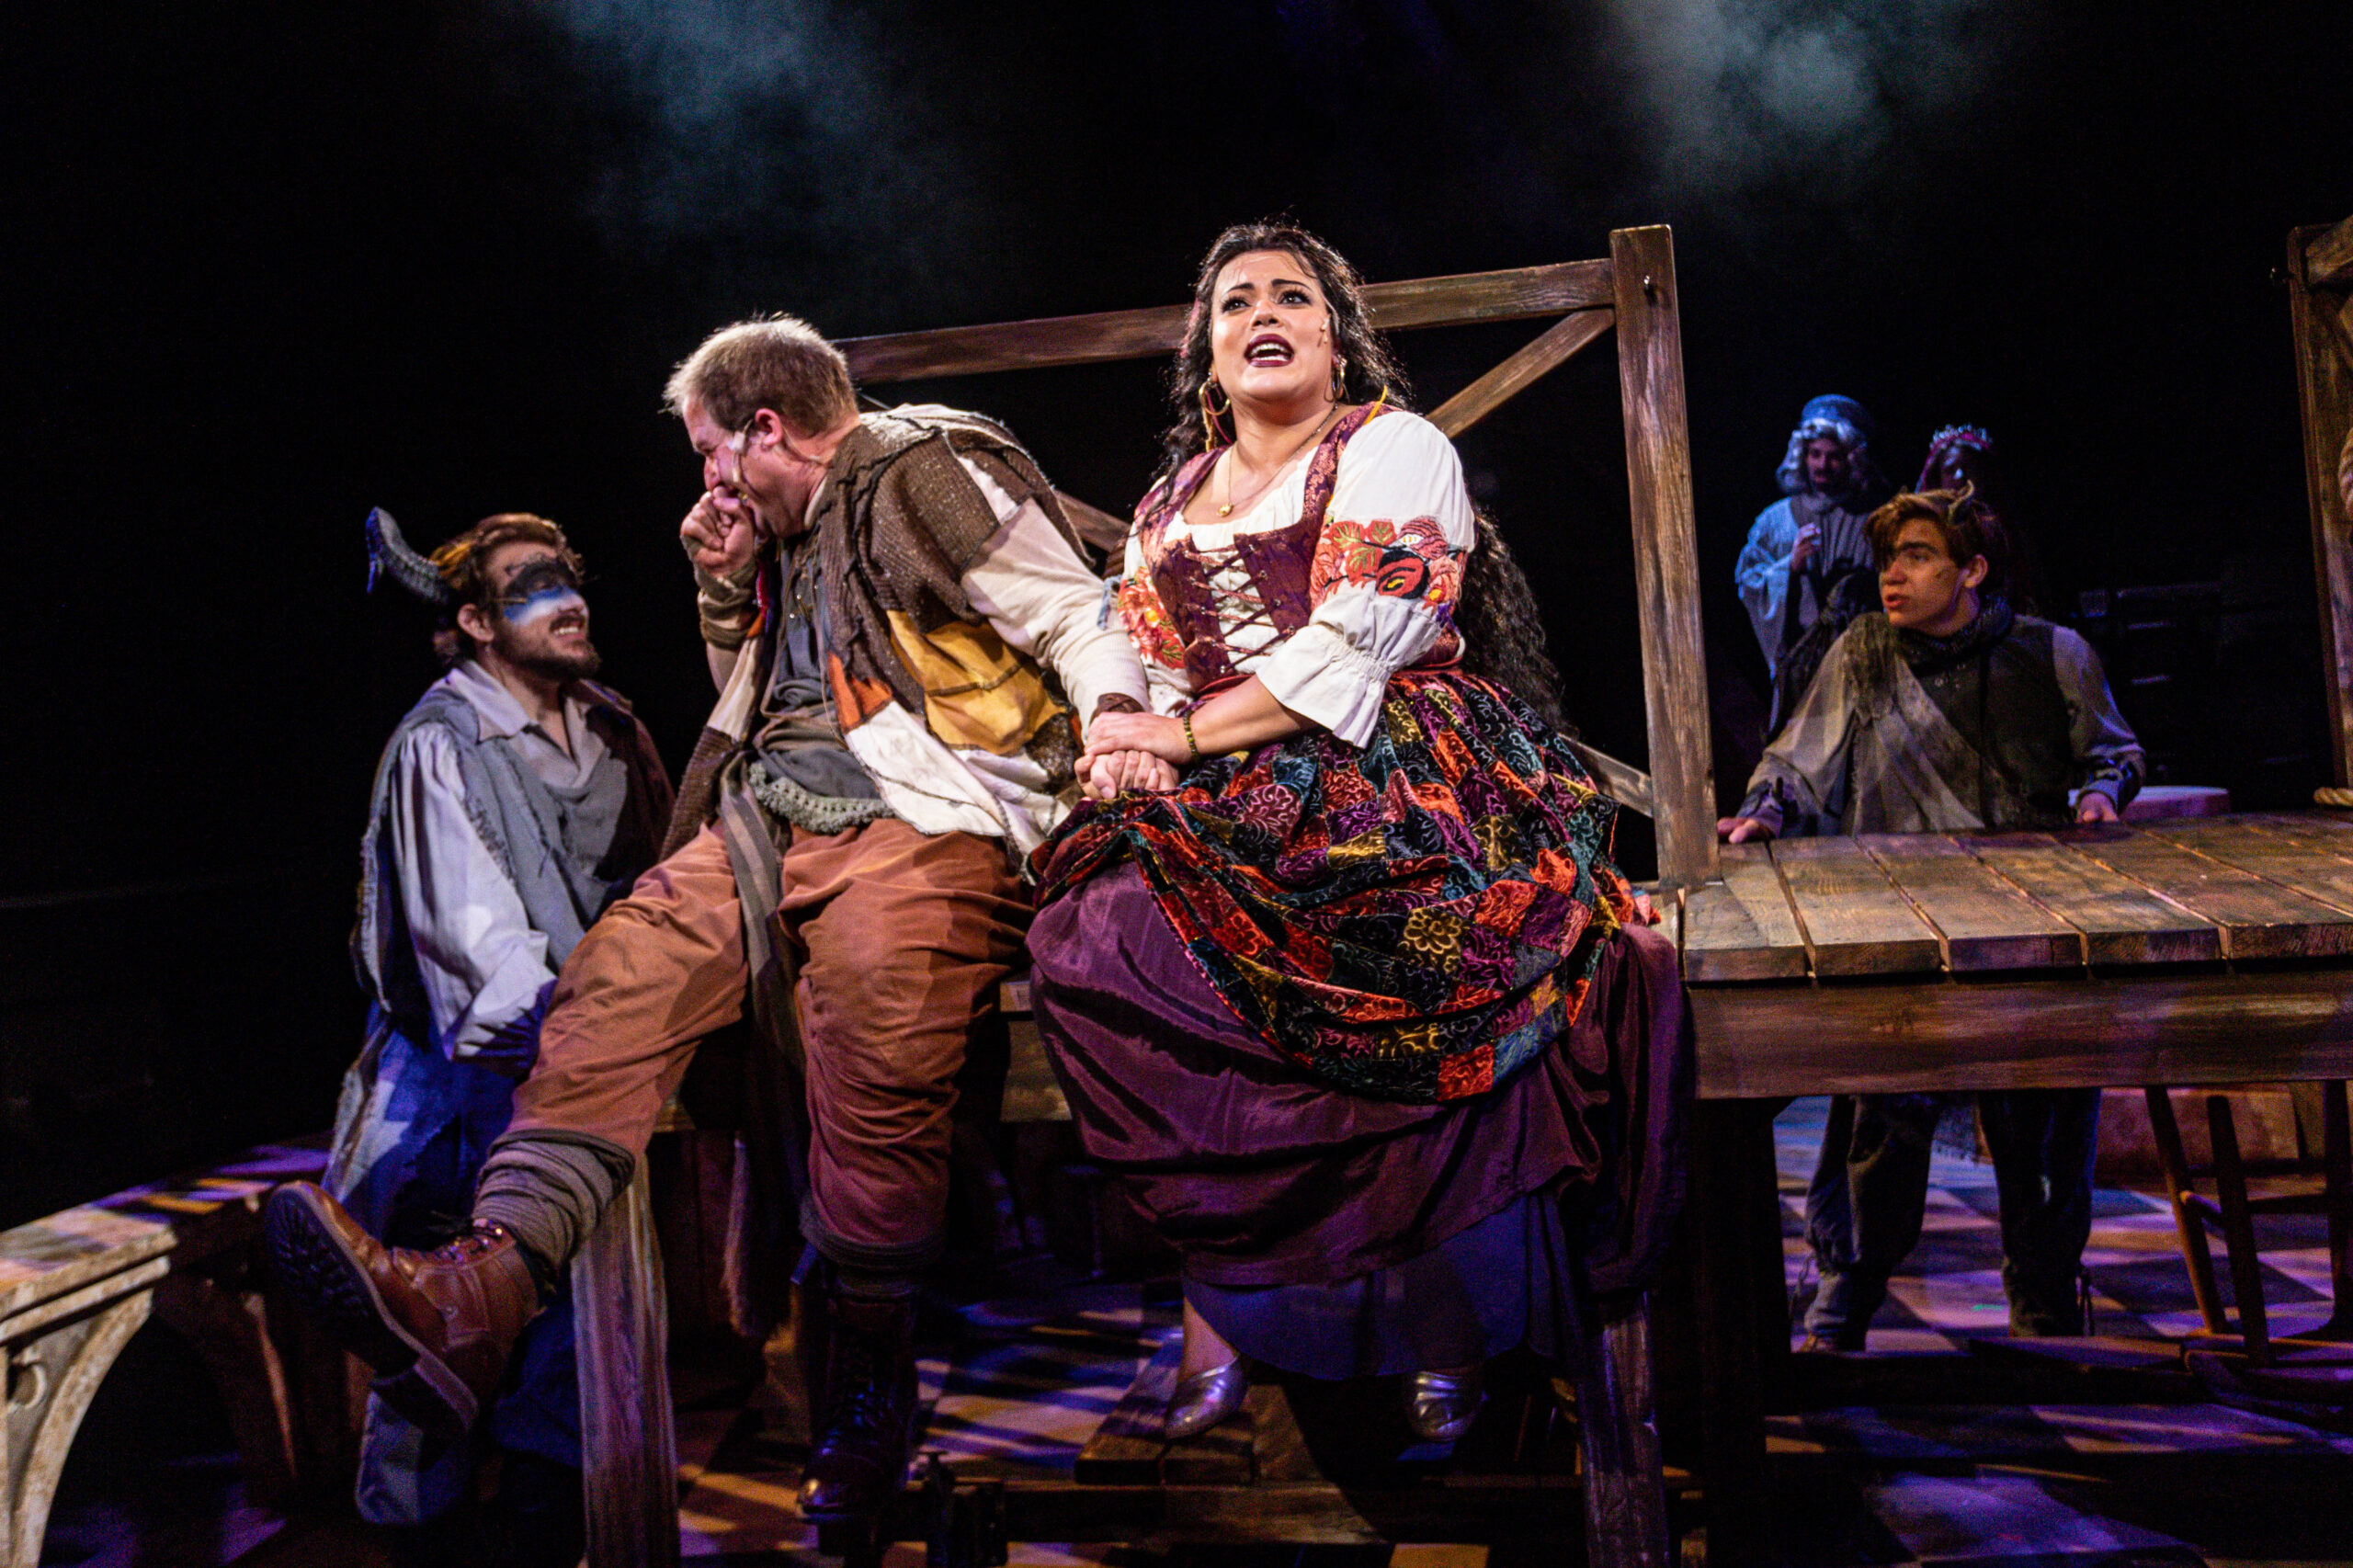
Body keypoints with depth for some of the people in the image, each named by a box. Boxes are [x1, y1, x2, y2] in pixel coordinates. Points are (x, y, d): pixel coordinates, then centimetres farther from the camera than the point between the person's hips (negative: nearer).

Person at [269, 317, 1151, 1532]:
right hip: (777, 818, 8)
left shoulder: (931, 475, 4)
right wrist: (724, 586, 23)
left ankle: (868, 1386, -16)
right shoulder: (789, 531, 29)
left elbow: (1083, 625, -3)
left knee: (876, 1054, -32)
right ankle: (478, 1294, -30)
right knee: (620, 969, -18)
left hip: (928, 815, -7)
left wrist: (1115, 722, -25)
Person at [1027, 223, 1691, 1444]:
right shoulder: (1168, 505, 24)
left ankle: (1451, 1332, -12)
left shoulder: (1393, 447, 7)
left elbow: (1354, 647, -7)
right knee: (1086, 941, -24)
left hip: (1403, 777, -4)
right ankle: (1216, 1295, -13)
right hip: (1229, 802, 5)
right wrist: (1127, 742, -7)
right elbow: (1137, 666, 17)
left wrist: (1189, 730, -10)